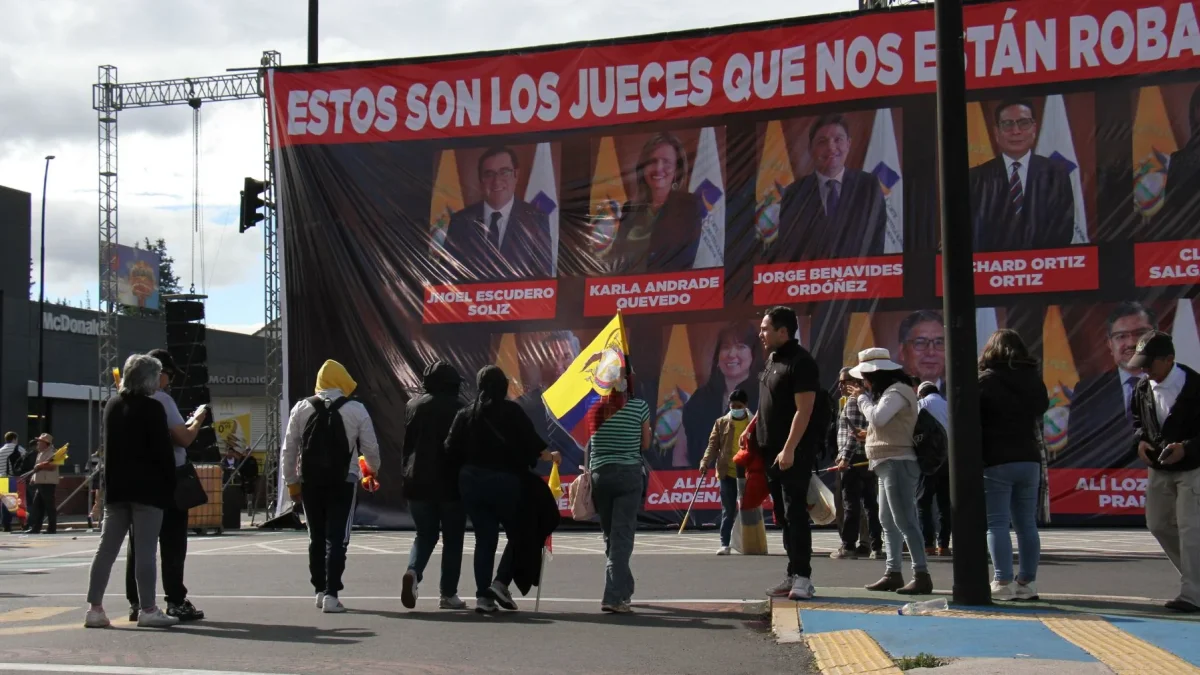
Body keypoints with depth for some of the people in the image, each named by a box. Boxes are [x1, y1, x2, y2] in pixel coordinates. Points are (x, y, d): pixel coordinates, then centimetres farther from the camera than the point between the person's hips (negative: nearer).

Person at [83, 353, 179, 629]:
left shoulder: (112, 406, 11)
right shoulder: (152, 408, -10)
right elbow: (163, 451, -11)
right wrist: (169, 487, -6)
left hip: (117, 487, 6)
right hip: (148, 488, -6)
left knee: (106, 548, 7)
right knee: (145, 551, -4)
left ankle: (94, 608, 6)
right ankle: (147, 609, -2)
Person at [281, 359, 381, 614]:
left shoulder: (301, 408, 3)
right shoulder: (356, 410, -4)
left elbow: (289, 449, 4)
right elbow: (370, 448, 2)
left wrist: (291, 481, 14)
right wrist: (373, 469, 23)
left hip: (310, 481, 3)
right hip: (342, 481, -3)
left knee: (316, 537, 15)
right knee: (337, 538, -2)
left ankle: (320, 590, 22)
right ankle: (331, 594, -9)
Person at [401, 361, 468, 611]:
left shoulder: (412, 405, 5)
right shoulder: (457, 409, -8)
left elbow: (405, 444, 8)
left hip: (418, 482, 4)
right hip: (450, 483, -4)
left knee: (425, 534, 15)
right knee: (452, 539, 7)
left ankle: (413, 572, -13)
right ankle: (448, 594, 5)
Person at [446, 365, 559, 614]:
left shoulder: (465, 415, 6)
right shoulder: (512, 411, -4)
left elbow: (452, 452, 3)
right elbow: (533, 444, -6)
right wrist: (552, 457, 11)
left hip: (471, 482, 4)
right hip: (505, 482, -4)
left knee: (484, 538, 9)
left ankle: (483, 595, 4)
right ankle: (501, 582, -2)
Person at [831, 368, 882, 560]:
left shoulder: (852, 402, -9)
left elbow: (854, 433, -17)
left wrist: (844, 457, -18)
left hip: (854, 460, -9)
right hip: (868, 459, 9)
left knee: (850, 504, -5)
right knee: (871, 503, 7)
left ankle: (848, 546, -4)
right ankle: (876, 546, 7)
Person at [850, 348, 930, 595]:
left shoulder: (897, 392, -13)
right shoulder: (889, 392, 19)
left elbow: (877, 418, -23)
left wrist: (863, 399, -7)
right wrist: (866, 399, 10)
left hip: (897, 463, -11)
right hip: (889, 464, 11)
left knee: (905, 521, -14)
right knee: (887, 520, 14)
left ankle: (922, 575, -16)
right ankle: (893, 573, 18)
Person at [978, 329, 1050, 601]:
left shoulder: (986, 381, -8)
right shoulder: (1035, 380, 9)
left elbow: (973, 423, -10)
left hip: (996, 461, -5)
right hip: (1029, 459, 5)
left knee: (997, 524, -3)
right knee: (1027, 523, 9)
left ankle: (1003, 583, -6)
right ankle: (1027, 582, 12)